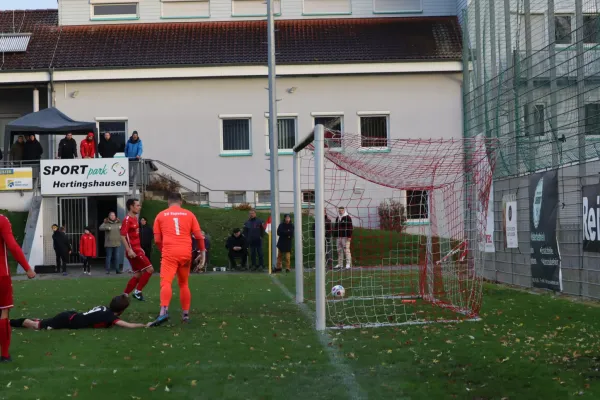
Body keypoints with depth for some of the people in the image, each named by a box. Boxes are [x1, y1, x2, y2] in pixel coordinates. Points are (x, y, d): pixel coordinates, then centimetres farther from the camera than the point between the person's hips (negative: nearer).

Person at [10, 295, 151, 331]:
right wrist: (145, 325, -17)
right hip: (67, 321, -7)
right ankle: (9, 322, 13)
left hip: (70, 315, 7)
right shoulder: (110, 316, -17)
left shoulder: (104, 308, 7)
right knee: (37, 327, 3)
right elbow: (128, 325, -26)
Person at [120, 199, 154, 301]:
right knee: (150, 269, -9)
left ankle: (125, 295, 13)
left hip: (137, 250, 9)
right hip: (133, 251, -9)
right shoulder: (127, 219, -13)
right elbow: (122, 236, -20)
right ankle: (138, 291, -3)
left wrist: (140, 248, 23)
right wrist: (129, 250, -26)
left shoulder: (134, 219, 15)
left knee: (138, 274, 11)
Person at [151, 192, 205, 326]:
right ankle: (185, 314, 20)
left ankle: (164, 311, -34)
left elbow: (157, 240, 9)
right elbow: (199, 236, 7)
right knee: (183, 284, 17)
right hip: (186, 253, 2)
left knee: (166, 282, -12)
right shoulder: (189, 214, 12)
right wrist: (202, 252, 17)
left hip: (169, 253, -2)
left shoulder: (161, 215, 10)